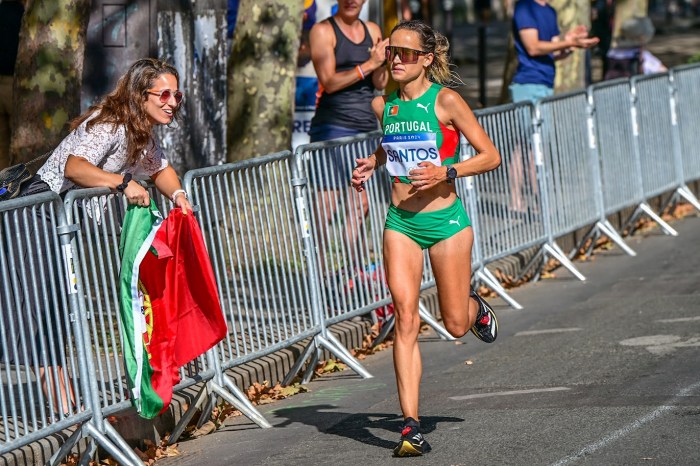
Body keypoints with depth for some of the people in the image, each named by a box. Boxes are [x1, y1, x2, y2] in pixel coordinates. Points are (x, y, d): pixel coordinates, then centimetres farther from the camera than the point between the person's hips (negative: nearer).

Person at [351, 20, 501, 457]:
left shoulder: (445, 101, -11)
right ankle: (411, 425, -13)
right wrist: (370, 164, 5)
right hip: (401, 224, 3)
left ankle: (476, 305, 47)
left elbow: (491, 156, -8)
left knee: (456, 324, 7)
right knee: (406, 319, -11)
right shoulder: (383, 105, 3)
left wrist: (445, 173, -21)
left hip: (446, 221, -3)